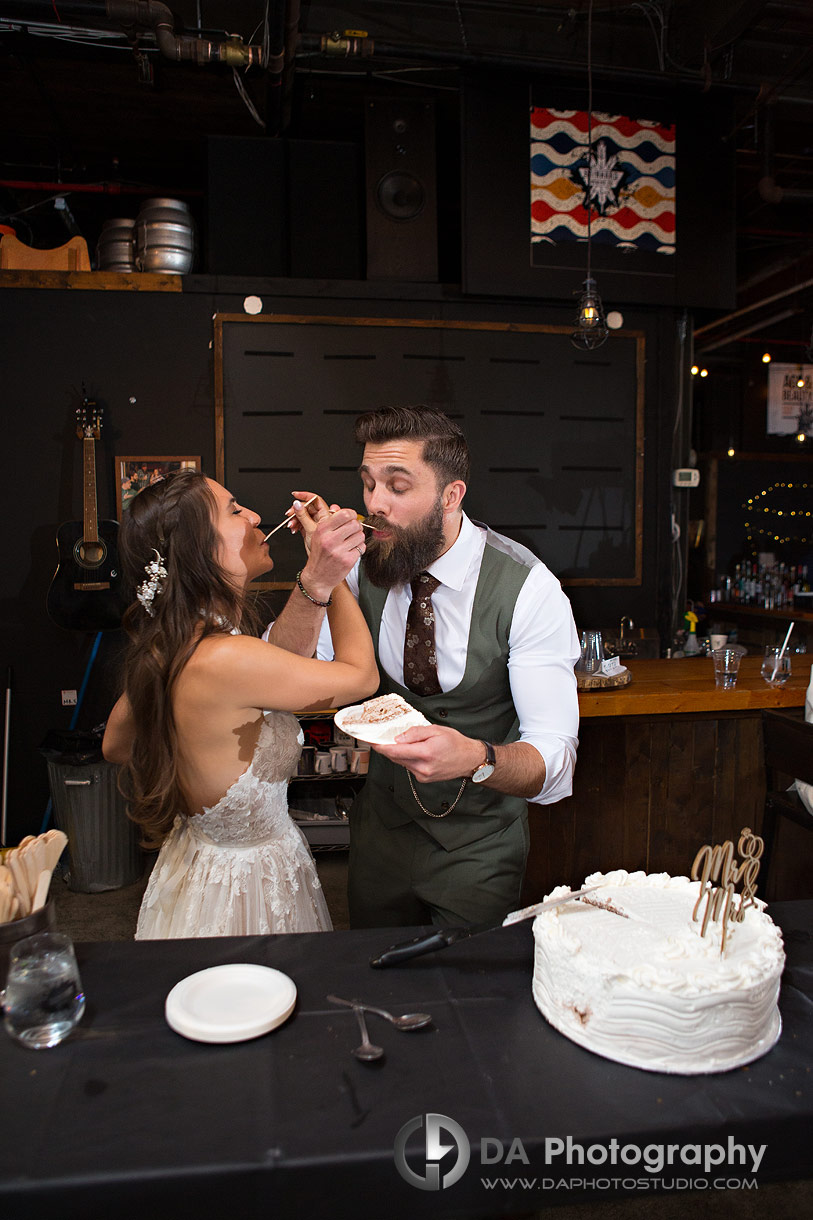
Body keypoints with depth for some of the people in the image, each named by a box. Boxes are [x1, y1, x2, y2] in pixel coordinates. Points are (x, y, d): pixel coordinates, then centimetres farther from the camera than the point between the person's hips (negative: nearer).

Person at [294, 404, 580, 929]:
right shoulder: (362, 567, -13)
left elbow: (555, 764, -27)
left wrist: (474, 757, -48)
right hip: (382, 822, 4)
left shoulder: (528, 590, -25)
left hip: (479, 842, -3)